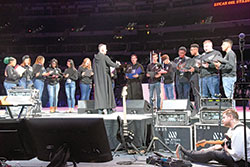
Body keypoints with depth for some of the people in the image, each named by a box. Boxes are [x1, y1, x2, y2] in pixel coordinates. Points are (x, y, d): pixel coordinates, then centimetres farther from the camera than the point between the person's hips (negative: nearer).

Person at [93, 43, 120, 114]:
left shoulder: (95, 58, 9)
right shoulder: (105, 57, -10)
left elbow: (94, 69, 14)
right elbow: (111, 64, -10)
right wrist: (117, 64, 10)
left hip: (97, 78, 5)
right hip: (105, 77, -5)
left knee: (99, 92, 5)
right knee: (106, 91, 1)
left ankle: (100, 108, 1)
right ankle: (106, 108, -1)